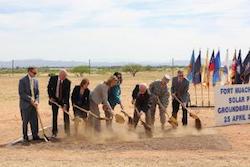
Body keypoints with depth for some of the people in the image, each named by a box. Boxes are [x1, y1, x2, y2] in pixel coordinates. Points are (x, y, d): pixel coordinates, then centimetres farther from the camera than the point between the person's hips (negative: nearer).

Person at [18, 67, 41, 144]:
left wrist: (36, 101, -8)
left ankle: (35, 136, 19)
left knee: (34, 121, 7)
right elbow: (21, 93, -13)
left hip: (33, 104, 5)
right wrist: (30, 99, -17)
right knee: (25, 122, 2)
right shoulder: (22, 81, -9)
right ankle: (25, 137, 10)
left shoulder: (35, 81, 9)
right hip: (25, 104, -5)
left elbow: (37, 93, 9)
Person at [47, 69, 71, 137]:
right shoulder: (53, 79, -10)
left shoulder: (68, 82, -16)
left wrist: (65, 104, -26)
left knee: (66, 116, 1)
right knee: (54, 116, 2)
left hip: (64, 100, -1)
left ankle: (67, 132, 13)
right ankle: (54, 132, 11)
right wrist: (51, 97, -6)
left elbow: (67, 94, -18)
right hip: (54, 99, 1)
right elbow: (49, 88, 4)